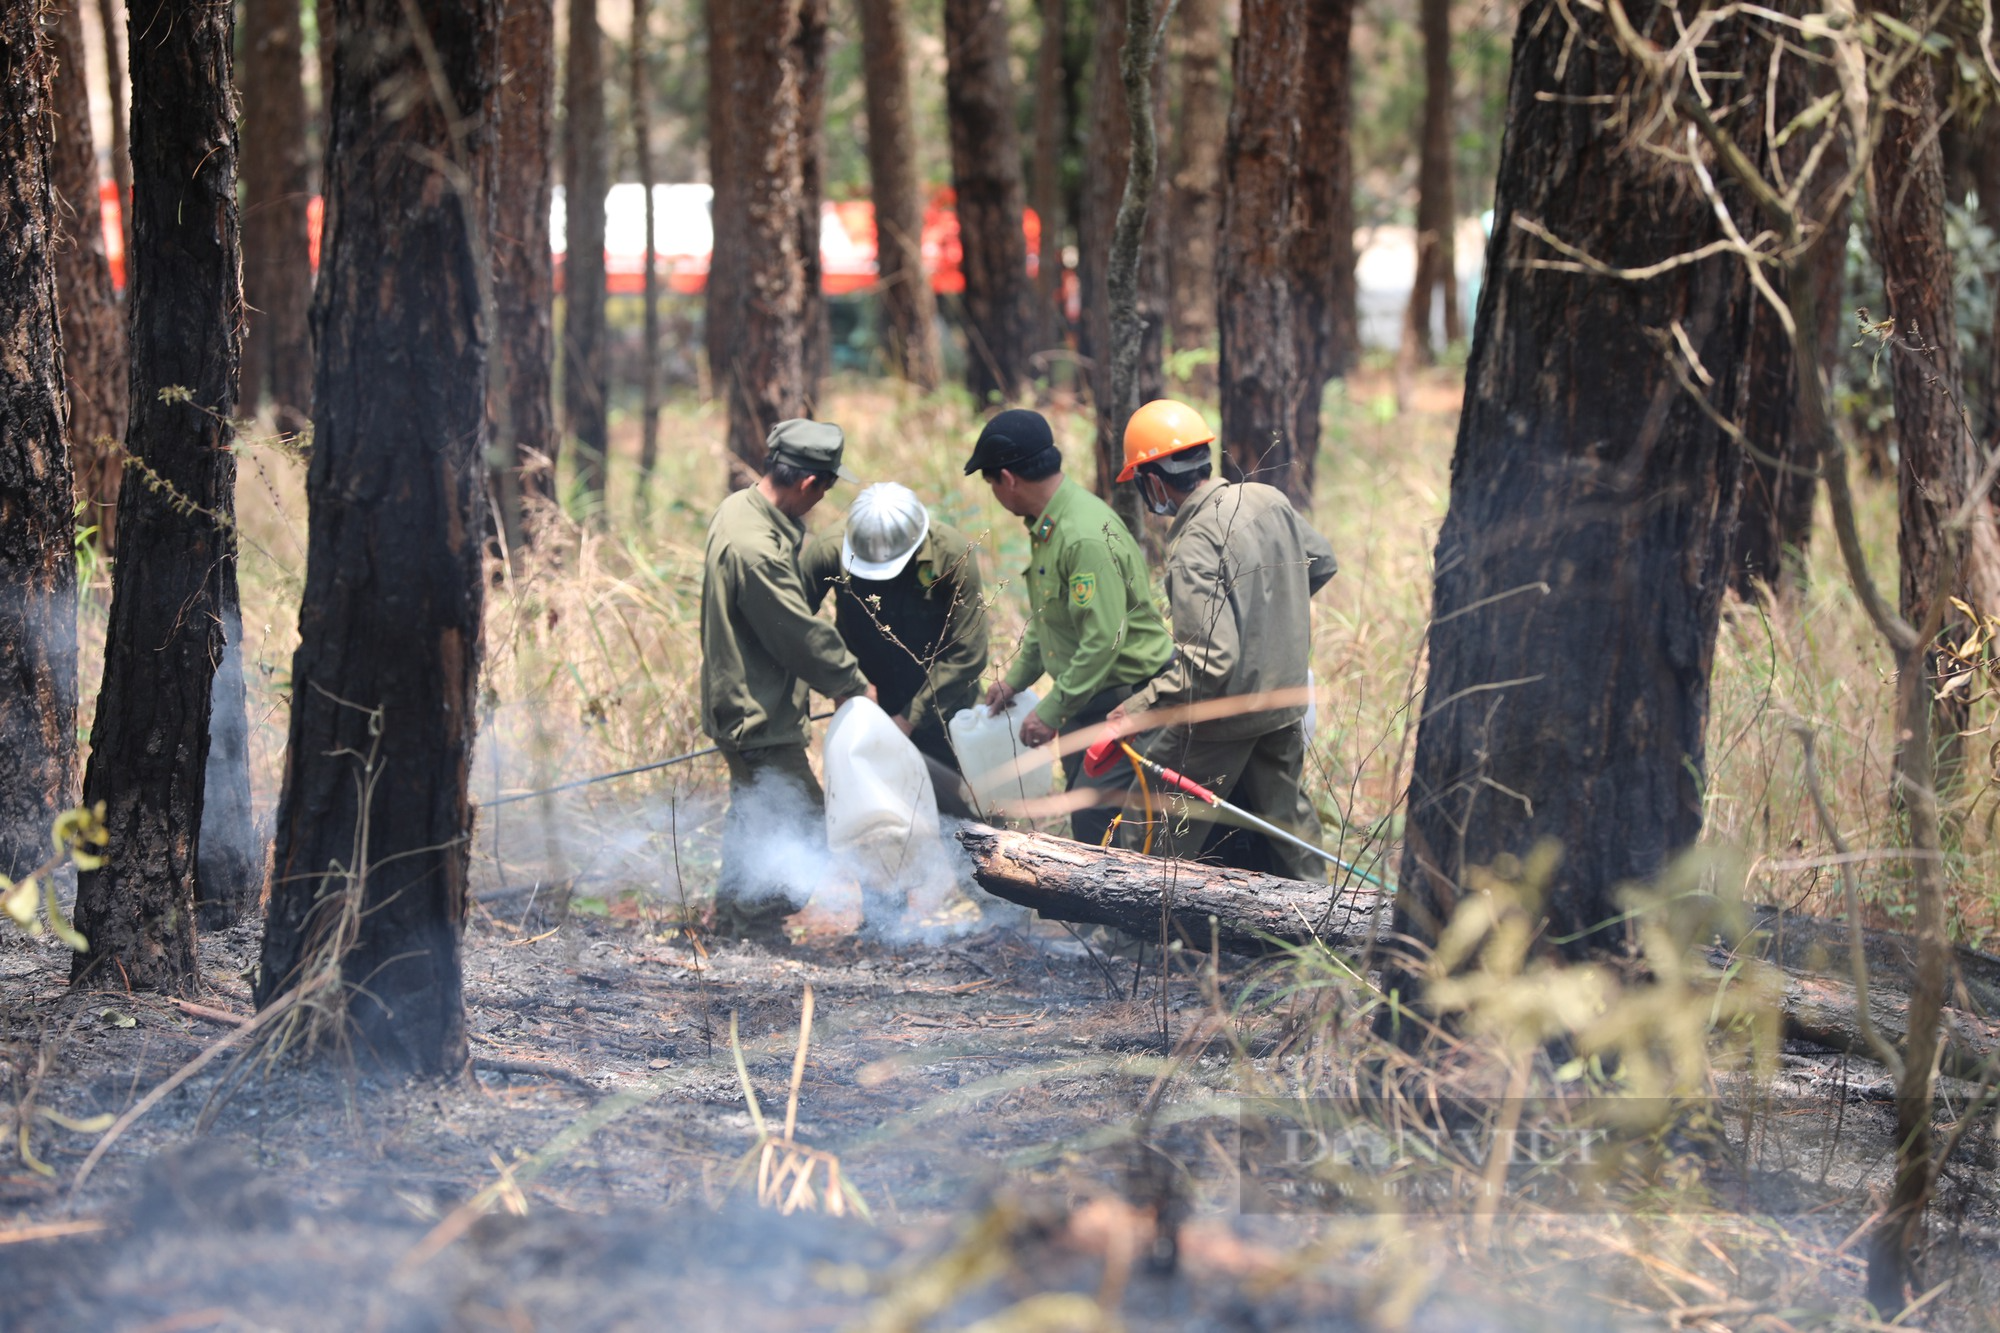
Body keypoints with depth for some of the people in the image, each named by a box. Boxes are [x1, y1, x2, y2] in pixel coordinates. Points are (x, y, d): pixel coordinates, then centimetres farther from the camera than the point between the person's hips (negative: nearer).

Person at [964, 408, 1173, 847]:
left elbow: (1103, 639, -28)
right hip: (1087, 698, 10)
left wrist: (1052, 710, -23)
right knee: (1082, 813, 14)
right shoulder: (1046, 526, 9)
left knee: (1095, 819, -15)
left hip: (1128, 700, -10)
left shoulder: (1086, 537, -25)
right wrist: (1016, 677, 16)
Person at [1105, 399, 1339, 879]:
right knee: (1285, 808, 21)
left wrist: (1137, 709, -27)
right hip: (1285, 697, 8)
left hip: (1224, 717, -8)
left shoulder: (1195, 550, -28)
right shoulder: (1269, 501, -4)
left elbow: (1209, 663, -32)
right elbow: (1321, 562, 16)